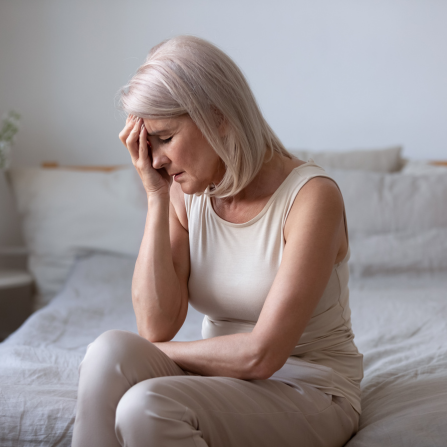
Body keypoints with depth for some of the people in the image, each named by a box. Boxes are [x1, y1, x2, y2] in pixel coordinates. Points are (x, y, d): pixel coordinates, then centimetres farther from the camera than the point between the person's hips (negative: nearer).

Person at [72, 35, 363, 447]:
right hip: (224, 379, 5)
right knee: (111, 352, -24)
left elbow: (261, 354, -23)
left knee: (147, 406, -31)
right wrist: (156, 197, -13)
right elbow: (156, 325, -11)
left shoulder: (312, 196, -18)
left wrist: (146, 355, -10)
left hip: (309, 393, -5)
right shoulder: (186, 194, -1)